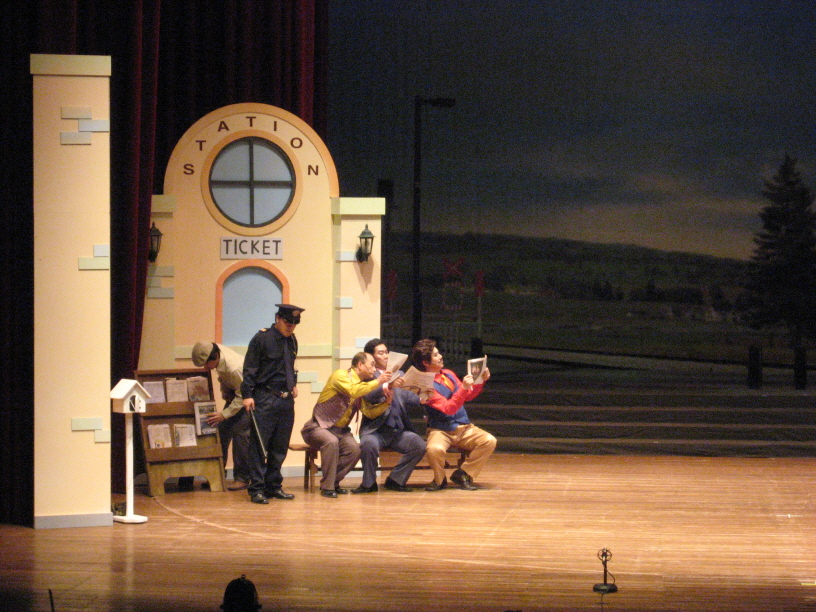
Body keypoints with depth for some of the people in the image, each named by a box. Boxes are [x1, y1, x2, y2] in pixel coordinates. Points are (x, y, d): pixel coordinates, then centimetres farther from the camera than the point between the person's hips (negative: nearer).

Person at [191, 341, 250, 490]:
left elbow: (242, 397, -29)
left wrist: (224, 414, -29)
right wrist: (225, 394, 7)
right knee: (222, 430, 5)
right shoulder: (217, 349, -14)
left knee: (240, 432, -16)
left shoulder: (234, 369, -38)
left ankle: (242, 478, -9)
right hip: (233, 395, 9)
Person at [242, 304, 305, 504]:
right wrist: (247, 395, -13)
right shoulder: (262, 339, -7)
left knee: (280, 447, 9)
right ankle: (257, 489, -5)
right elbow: (249, 369, -8)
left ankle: (274, 486, 17)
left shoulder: (292, 341, 13)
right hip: (265, 399, -7)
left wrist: (293, 385, 14)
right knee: (259, 445, -6)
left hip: (286, 400, 7)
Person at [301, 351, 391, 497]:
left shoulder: (363, 385, 12)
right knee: (331, 442, -37)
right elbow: (353, 391, -29)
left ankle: (333, 482, -6)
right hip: (319, 426, -6)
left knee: (354, 449, -24)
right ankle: (327, 487, -26)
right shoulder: (341, 375, -10)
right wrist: (377, 382, -24)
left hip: (340, 430, 6)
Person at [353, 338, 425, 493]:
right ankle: (369, 483, -10)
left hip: (398, 430, 5)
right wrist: (387, 386, -32)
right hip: (375, 429, -5)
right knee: (369, 444, -35)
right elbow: (369, 395, -16)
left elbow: (409, 398, 11)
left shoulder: (398, 374, 21)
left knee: (419, 445, -20)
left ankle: (396, 480, -1)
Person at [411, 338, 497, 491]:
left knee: (489, 441, -19)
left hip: (464, 428, 6)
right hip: (441, 431, -6)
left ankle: (462, 474, -2)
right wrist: (464, 388, -30)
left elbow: (467, 396, 22)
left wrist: (481, 381, 6)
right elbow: (448, 408, -21)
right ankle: (439, 480, -5)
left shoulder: (448, 374, 11)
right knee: (435, 449, -38)